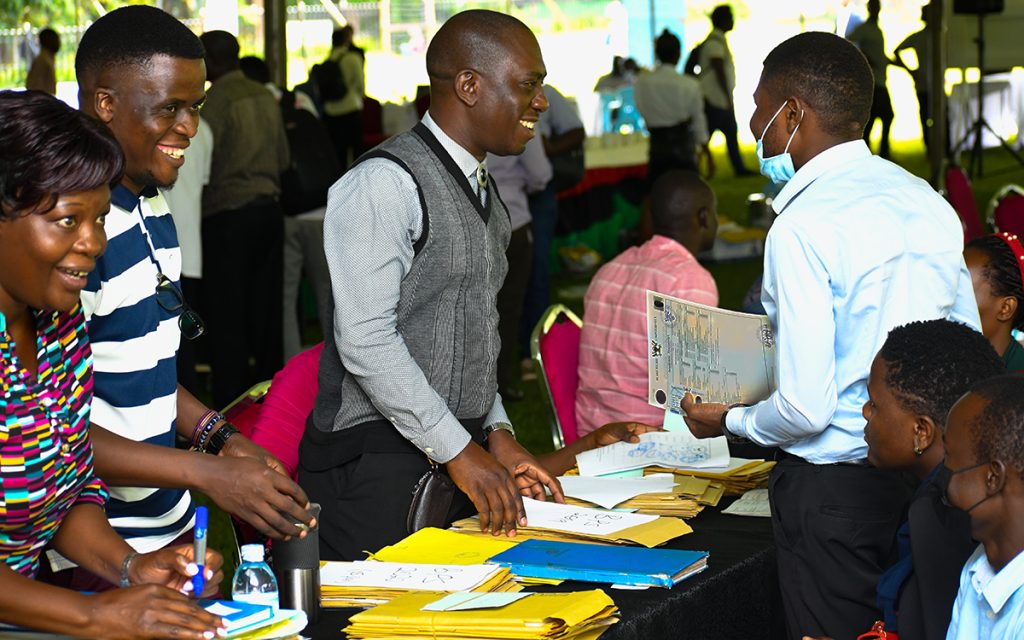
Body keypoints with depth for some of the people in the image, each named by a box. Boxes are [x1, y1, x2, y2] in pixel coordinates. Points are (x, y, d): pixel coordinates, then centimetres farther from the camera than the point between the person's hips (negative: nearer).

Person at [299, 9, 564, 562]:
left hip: (462, 458, 8)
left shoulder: (484, 195, 17)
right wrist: (459, 451, -19)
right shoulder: (383, 185, -14)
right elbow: (367, 339, -20)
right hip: (380, 470, -8)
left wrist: (496, 433, 8)